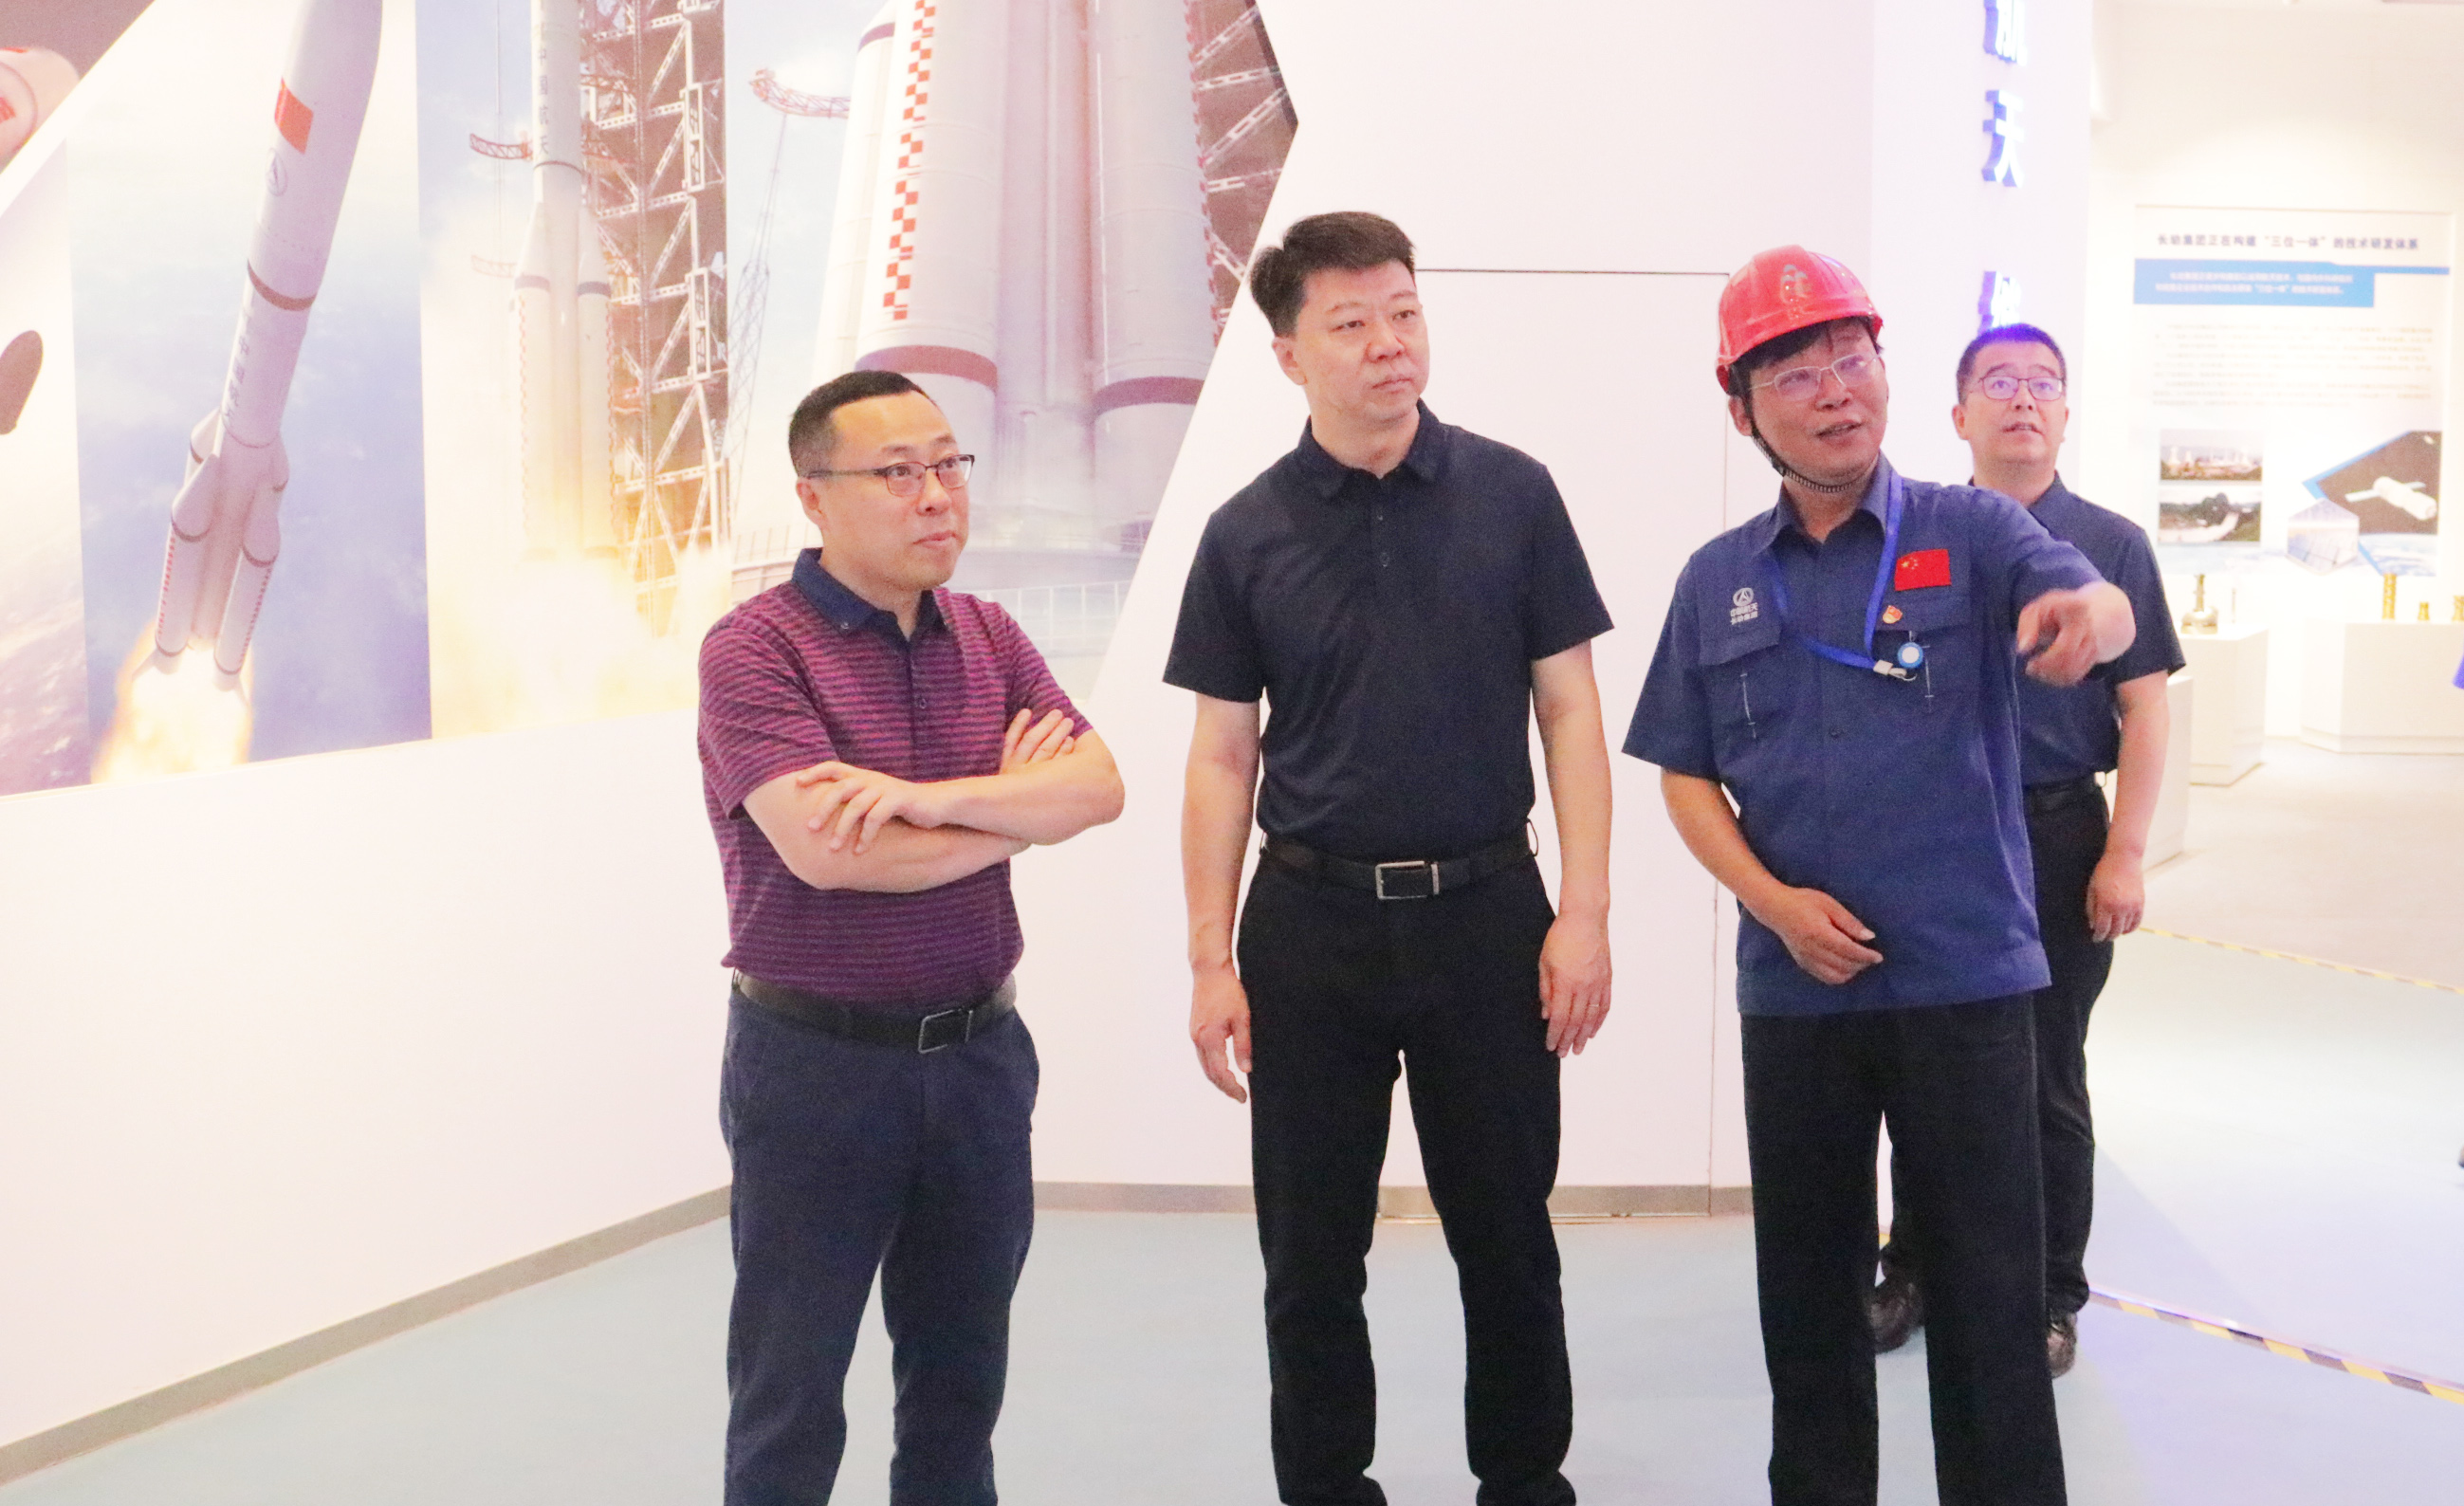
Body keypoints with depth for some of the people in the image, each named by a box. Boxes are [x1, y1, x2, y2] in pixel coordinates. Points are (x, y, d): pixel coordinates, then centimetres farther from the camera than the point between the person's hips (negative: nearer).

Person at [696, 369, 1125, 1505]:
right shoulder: (753, 649, -12)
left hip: (981, 1051, 5)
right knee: (791, 1394, 7)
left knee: (960, 1380, 16)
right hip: (817, 1061, -5)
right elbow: (828, 851, -24)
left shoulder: (989, 637, 7)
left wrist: (931, 796, -23)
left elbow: (1097, 785, -7)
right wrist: (1015, 811, -9)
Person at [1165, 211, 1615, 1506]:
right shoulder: (1247, 535, 2)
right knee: (1311, 1255, 9)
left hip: (1484, 911, 0)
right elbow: (1223, 756, 4)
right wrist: (1210, 962, -1)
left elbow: (1568, 710, 2)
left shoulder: (1511, 494, 0)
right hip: (1309, 922, 1)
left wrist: (1584, 912, -5)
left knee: (1506, 1238, 10)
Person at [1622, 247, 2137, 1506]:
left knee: (1988, 1293, 4)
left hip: (1967, 978, -2)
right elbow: (1685, 775, 8)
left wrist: (2091, 610, -47)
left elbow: (2081, 599, -22)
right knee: (1807, 1284, 15)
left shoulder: (1970, 531, -2)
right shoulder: (1718, 581, 6)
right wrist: (1771, 900, -9)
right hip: (1792, 987, 3)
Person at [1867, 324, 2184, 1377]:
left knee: (2046, 1083, 7)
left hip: (2058, 834, -2)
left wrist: (2125, 854, -9)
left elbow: (2144, 708, -2)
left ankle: (2049, 1298, 21)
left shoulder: (2109, 543, 1)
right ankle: (1912, 1273, 25)